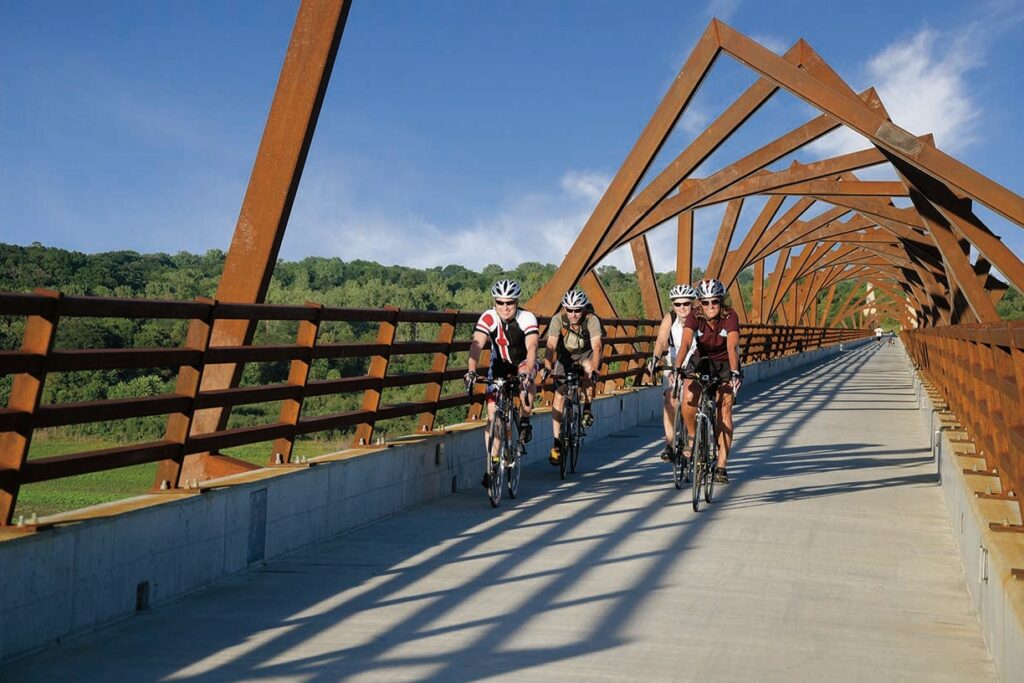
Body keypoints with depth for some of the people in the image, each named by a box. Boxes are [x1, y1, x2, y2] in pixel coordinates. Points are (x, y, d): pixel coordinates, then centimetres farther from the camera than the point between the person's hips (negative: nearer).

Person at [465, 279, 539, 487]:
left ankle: (525, 420, -11)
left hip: (523, 362, -2)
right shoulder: (488, 318, -22)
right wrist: (471, 370, -49)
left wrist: (527, 372, -55)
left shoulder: (527, 318, -26)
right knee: (493, 414, -8)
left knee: (527, 382, -37)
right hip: (499, 364, 2)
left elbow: (531, 347, -39)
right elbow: (477, 344, -33)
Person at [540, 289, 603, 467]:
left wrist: (594, 370, -54)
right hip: (565, 355, 1)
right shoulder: (558, 320, -27)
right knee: (559, 396, -11)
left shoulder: (592, 320, -30)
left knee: (588, 368, -36)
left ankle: (587, 408, -12)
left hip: (586, 353, -1)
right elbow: (551, 345, -35)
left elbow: (596, 347, -39)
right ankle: (557, 443, -4)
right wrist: (547, 367, -51)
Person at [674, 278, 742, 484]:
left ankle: (721, 466, -7)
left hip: (724, 364, -1)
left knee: (724, 409, -11)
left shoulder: (730, 317, -24)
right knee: (688, 401, -24)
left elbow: (732, 346, -36)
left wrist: (734, 373, -50)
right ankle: (692, 437, 6)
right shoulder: (694, 317, -21)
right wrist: (676, 368, -49)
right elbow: (685, 343, -35)